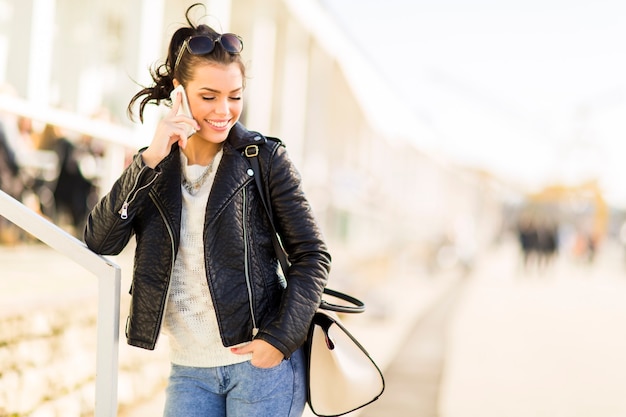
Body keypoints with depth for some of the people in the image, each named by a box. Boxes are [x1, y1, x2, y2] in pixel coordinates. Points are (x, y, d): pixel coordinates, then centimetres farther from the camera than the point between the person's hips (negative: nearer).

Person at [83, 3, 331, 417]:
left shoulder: (266, 158, -4)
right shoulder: (154, 167, 6)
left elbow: (312, 255, -2)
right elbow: (100, 242, -6)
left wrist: (281, 339, -11)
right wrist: (150, 161, -14)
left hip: (260, 360, -3)